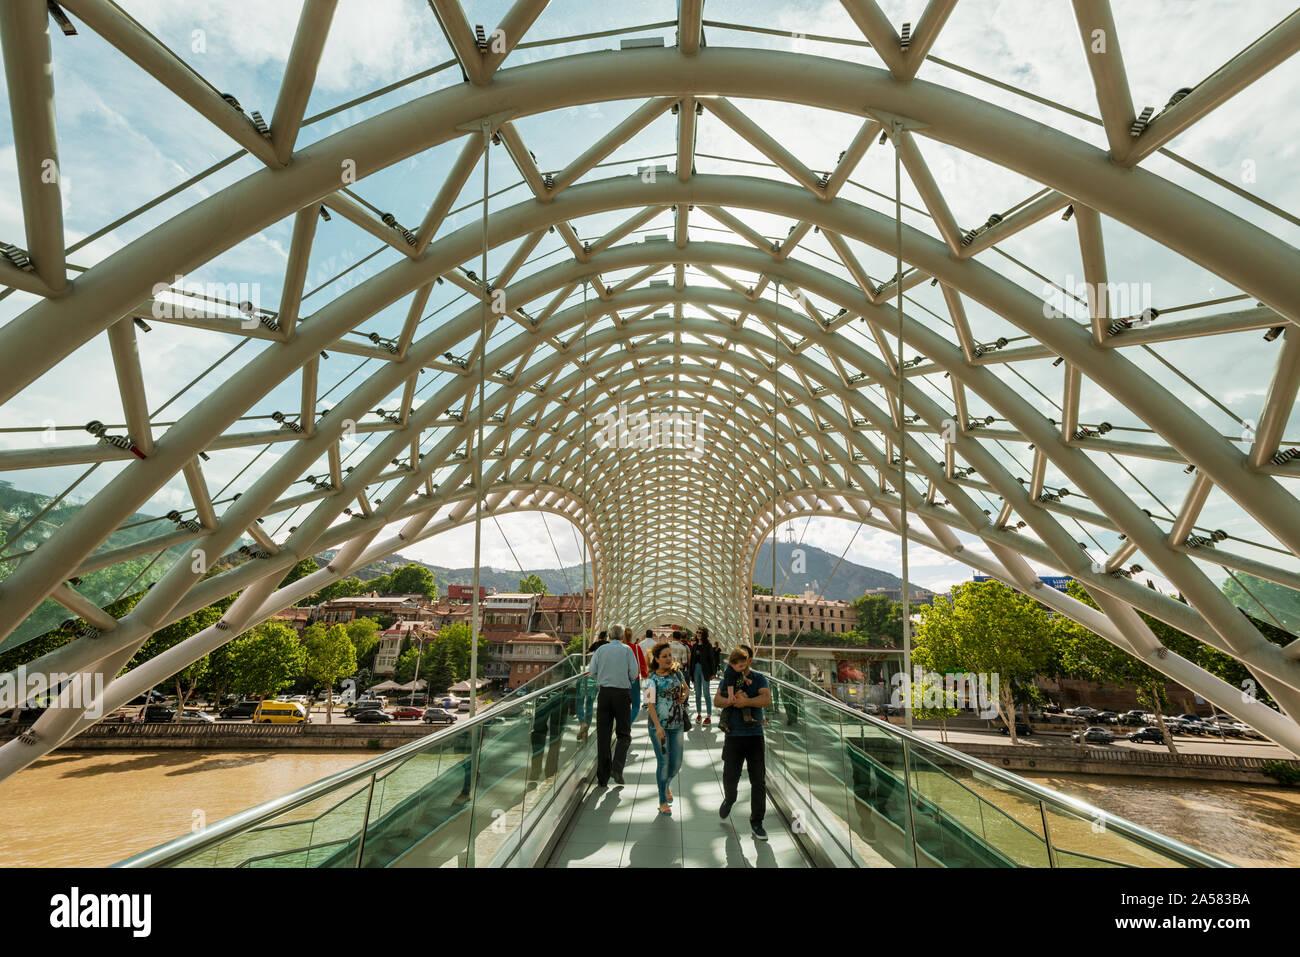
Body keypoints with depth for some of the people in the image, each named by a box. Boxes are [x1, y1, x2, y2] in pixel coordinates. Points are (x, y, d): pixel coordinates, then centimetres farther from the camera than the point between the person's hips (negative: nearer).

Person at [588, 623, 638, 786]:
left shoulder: (601, 649, 5)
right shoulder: (627, 650, 0)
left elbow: (592, 671, 1)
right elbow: (634, 673, -5)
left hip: (604, 692, 2)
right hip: (622, 693, -2)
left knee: (603, 735, 7)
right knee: (624, 734, 9)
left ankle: (602, 777, 7)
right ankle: (617, 768, -11)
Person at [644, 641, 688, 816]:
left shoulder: (676, 673, 5)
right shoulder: (652, 679, -10)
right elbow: (650, 704, -17)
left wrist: (683, 697, 6)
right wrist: (658, 726, -26)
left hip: (677, 724, 5)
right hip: (658, 725, -5)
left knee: (677, 763, 8)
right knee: (663, 762, -2)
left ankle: (666, 784, 40)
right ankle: (663, 802, 14)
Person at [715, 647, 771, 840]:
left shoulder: (759, 679, 2)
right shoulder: (727, 679, 5)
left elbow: (767, 699, -15)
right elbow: (717, 701, -8)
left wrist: (745, 701, -23)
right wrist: (732, 700, -26)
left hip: (755, 735, -1)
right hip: (733, 735, 1)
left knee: (758, 781, 1)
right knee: (730, 777, 5)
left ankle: (756, 821, 17)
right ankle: (729, 799, 39)